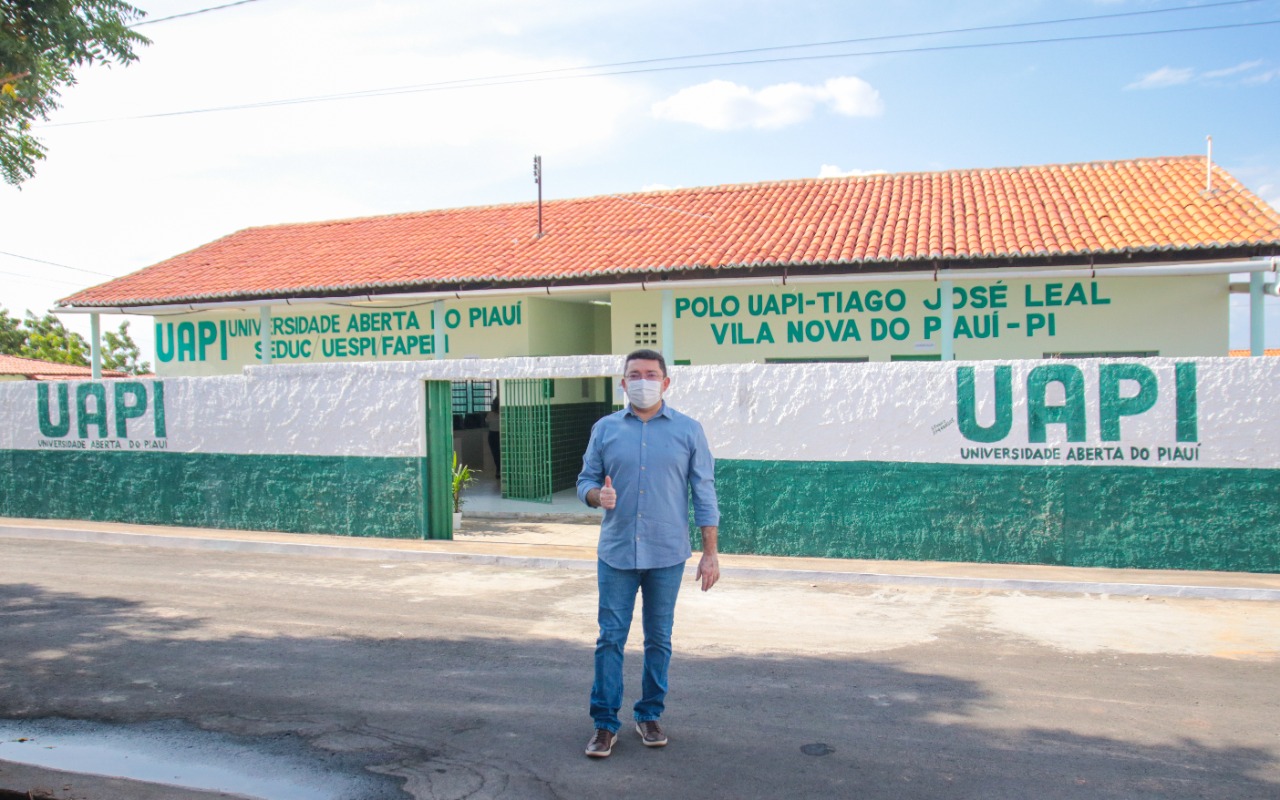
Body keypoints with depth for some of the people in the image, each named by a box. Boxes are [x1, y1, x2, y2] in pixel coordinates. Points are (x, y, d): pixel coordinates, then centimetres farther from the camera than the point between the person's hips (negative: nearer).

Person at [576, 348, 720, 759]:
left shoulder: (688, 431, 1)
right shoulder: (605, 429, 5)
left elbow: (704, 493, 1)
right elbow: (586, 479, 10)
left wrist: (710, 552, -3)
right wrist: (597, 495, -15)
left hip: (667, 555, 0)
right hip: (616, 553, 1)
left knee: (658, 639, 10)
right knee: (610, 638, 1)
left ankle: (649, 715, 25)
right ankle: (605, 723, 12)